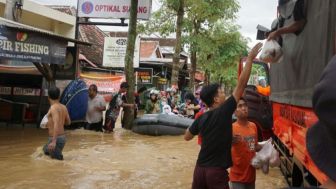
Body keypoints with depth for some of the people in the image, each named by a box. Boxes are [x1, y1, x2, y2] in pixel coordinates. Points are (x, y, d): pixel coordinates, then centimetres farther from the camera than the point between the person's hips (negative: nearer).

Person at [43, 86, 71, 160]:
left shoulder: (53, 108, -16)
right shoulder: (63, 107, 6)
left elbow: (56, 124, -28)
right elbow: (68, 122, 18)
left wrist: (54, 141, -35)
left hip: (56, 138, -8)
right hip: (62, 137, 8)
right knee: (46, 150, 29)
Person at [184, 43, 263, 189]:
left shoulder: (201, 118, 3)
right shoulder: (224, 112, -12)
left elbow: (187, 137, 17)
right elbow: (241, 84, -12)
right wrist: (250, 58, -9)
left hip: (200, 169, 6)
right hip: (217, 171, -6)